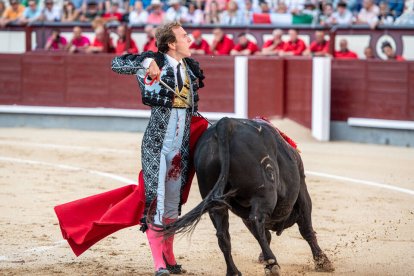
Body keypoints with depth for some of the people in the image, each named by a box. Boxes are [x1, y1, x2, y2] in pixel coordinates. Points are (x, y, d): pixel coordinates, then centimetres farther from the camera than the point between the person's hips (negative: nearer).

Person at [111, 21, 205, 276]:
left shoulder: (191, 66, 12)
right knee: (156, 198, -5)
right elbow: (117, 63, -10)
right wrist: (146, 63, -21)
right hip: (158, 141, -6)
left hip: (181, 144, 6)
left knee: (173, 202, 12)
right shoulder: (156, 60, -5)